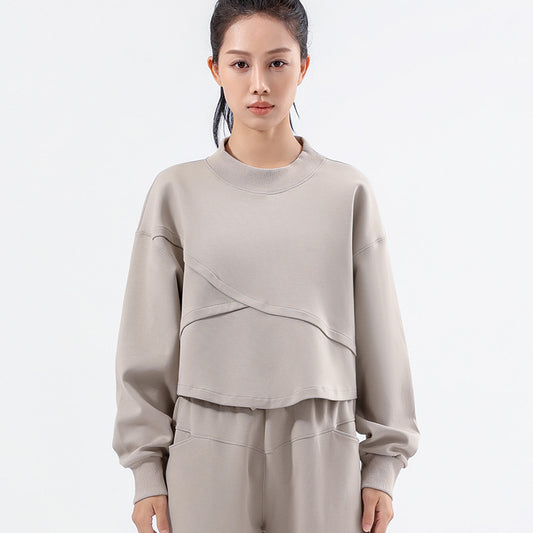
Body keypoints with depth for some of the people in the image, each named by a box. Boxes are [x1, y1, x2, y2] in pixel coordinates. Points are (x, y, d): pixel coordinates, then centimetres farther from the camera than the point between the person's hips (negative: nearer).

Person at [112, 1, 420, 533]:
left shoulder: (347, 192, 1)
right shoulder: (178, 192, 1)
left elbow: (379, 336, 5)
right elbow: (148, 345, 3)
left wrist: (383, 464, 5)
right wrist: (146, 468, 2)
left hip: (321, 451, 0)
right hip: (208, 450, 0)